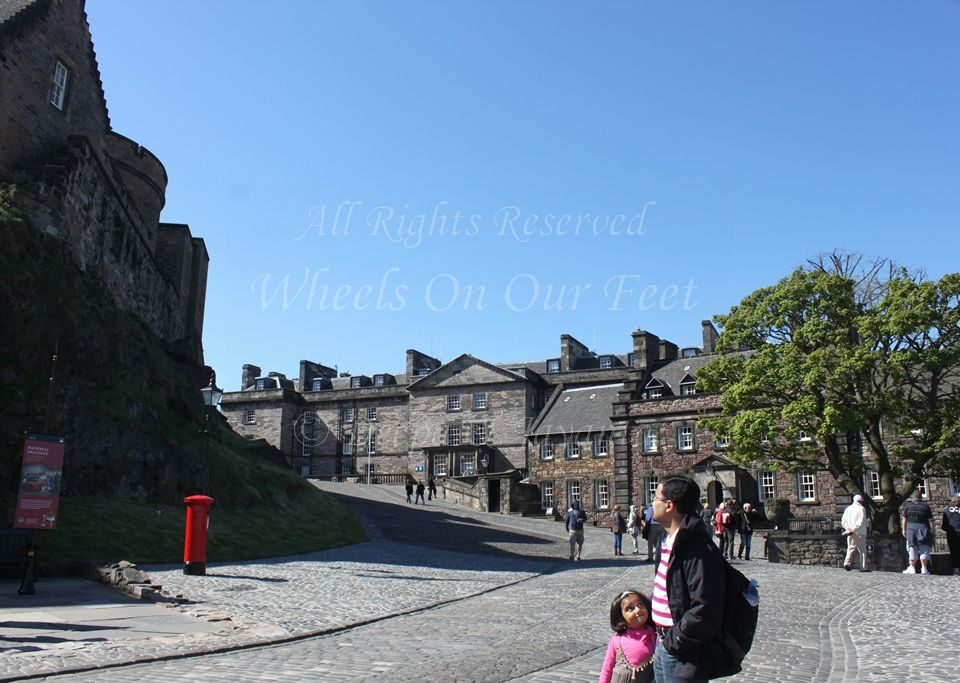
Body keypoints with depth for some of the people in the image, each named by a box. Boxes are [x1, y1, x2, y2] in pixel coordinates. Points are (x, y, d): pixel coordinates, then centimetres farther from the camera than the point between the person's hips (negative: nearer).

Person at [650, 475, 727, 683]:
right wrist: (661, 638, 11)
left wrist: (673, 641, -17)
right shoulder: (668, 542, 9)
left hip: (683, 657, -9)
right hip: (663, 645, 9)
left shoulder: (700, 550, -23)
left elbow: (704, 611, -27)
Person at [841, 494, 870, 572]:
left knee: (850, 548, 11)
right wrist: (854, 529, -15)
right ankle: (863, 567, 3)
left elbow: (843, 521, 6)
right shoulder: (861, 508, -6)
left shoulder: (848, 508, 11)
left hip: (850, 533, 5)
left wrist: (848, 528, -3)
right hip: (859, 533, -5)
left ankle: (847, 563, -6)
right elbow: (861, 521, -17)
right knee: (862, 550, 3)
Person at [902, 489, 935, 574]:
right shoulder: (926, 506, 0)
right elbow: (930, 520, -1)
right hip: (923, 528, -1)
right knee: (924, 549, 5)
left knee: (912, 549, 7)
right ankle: (924, 568, 1)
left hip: (911, 528, 1)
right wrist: (932, 531, 4)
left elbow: (904, 519, 1)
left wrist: (904, 530, 8)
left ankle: (912, 568, 9)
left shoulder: (908, 506, 2)